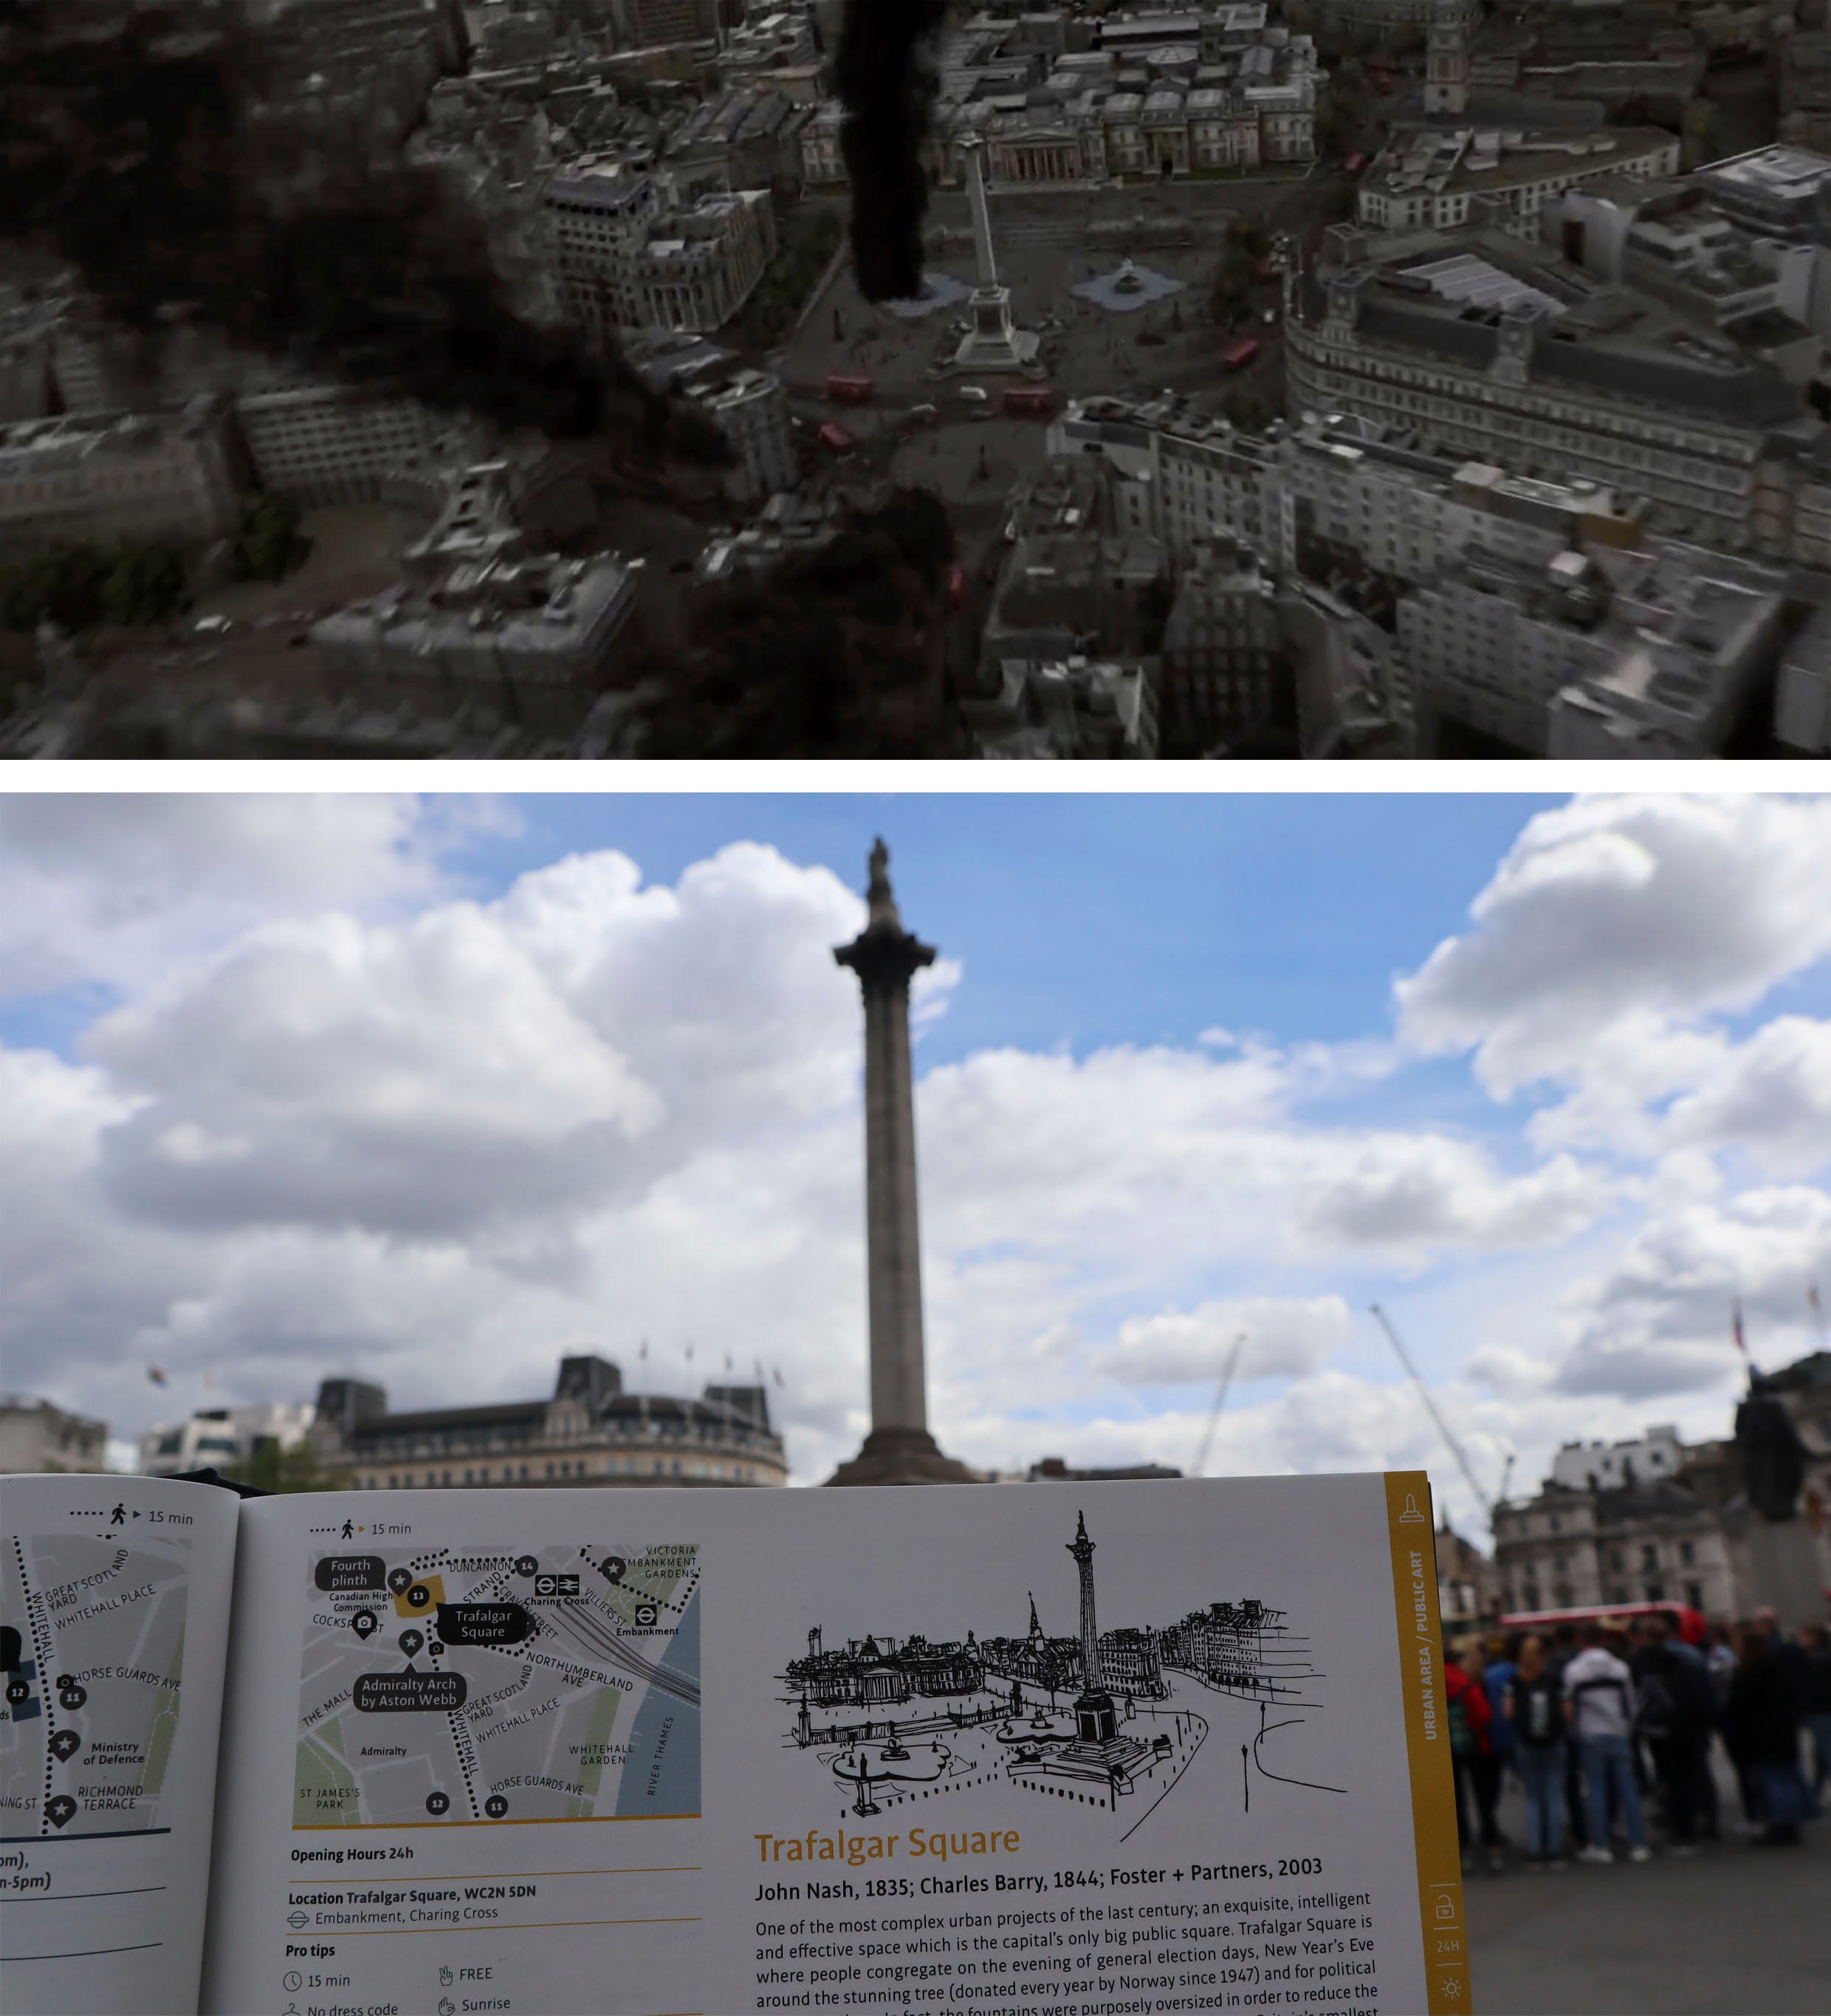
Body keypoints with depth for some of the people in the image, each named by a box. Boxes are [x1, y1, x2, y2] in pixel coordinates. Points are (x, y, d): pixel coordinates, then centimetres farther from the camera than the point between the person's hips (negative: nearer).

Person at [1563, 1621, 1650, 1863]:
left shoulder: (1573, 1670, -4)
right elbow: (1630, 1703, 6)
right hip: (1619, 1735, 2)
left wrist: (1574, 1731, 11)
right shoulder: (1620, 1667, 2)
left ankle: (1599, 1846, 2)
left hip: (1590, 1736, -2)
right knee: (1628, 1790, 6)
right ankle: (1638, 1845, 6)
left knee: (1596, 1791, 2)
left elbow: (1569, 1708, -3)